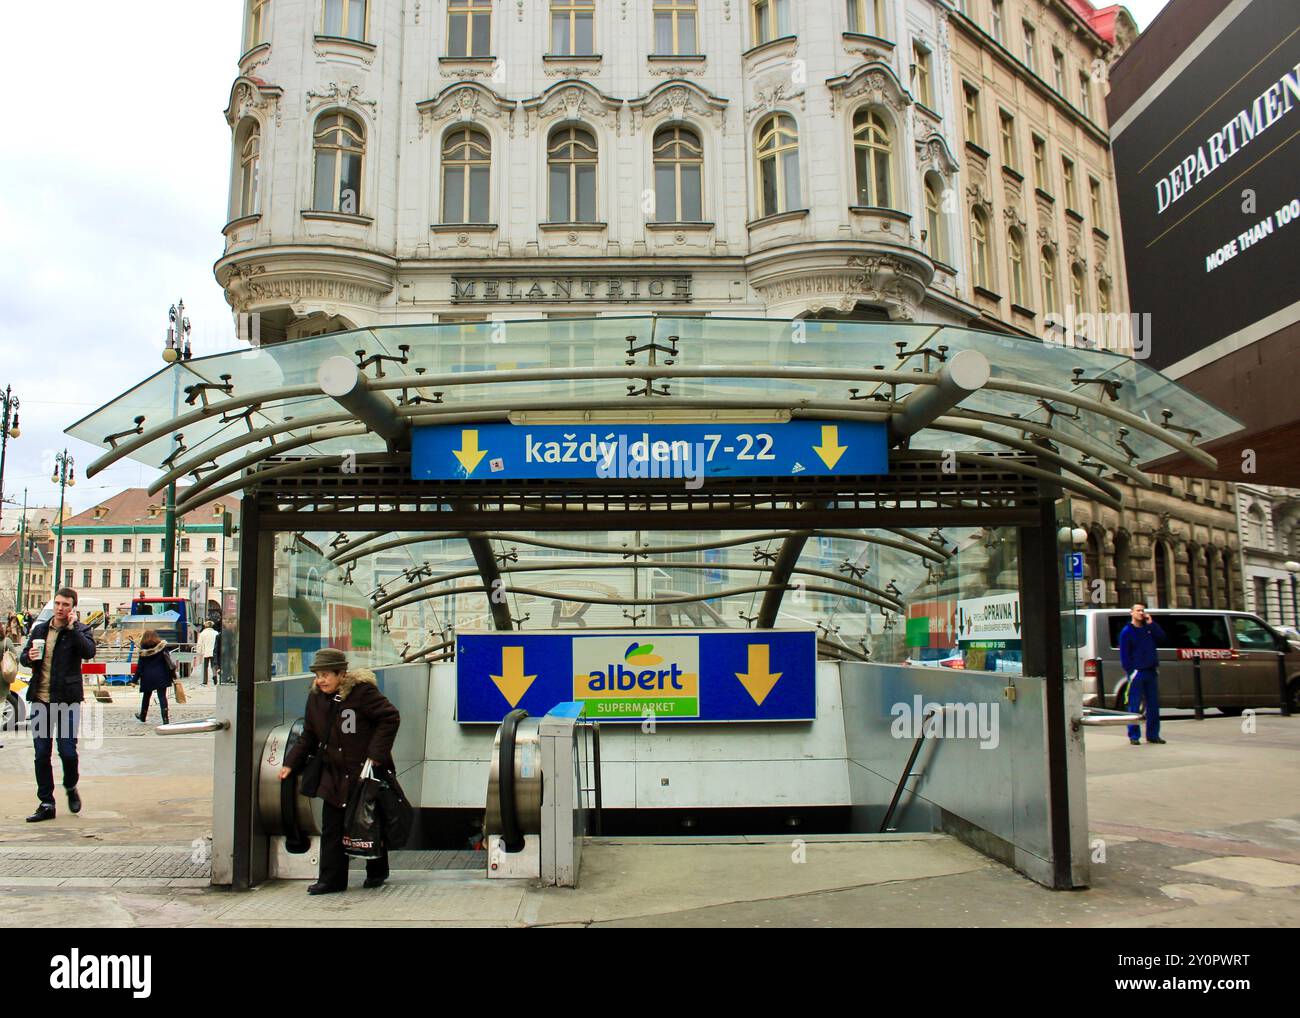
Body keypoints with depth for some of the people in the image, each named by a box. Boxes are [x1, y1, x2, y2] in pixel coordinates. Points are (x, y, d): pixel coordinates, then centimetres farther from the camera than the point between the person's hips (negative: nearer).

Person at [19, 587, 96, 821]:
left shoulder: (80, 631, -1)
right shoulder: (39, 629, 11)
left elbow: (89, 652, -19)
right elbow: (24, 656, 19)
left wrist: (71, 628, -21)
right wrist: (30, 657, -4)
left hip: (67, 701, -4)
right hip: (40, 701, 4)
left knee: (68, 751, -4)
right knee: (41, 755, 7)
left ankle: (71, 787, 24)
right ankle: (46, 804, 16)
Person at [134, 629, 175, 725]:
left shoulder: (143, 651, -4)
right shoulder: (162, 647, -4)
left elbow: (140, 666, -2)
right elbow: (168, 661, -5)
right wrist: (173, 673, 0)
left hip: (147, 677, 1)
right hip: (160, 676, 0)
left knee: (146, 696, 20)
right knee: (162, 696, -2)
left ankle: (143, 716, 36)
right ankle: (165, 718, -12)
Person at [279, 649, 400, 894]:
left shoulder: (362, 692, -17)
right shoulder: (315, 698, 3)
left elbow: (391, 718, -15)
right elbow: (308, 737, 14)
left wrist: (376, 754, -18)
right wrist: (291, 763, 7)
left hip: (366, 772, -5)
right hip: (335, 775, 6)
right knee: (332, 828, 4)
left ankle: (377, 872, 28)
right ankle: (331, 879, 14)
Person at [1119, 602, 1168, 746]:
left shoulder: (1149, 628, 14)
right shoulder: (1127, 631, -2)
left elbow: (1161, 638, -1)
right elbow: (1124, 654, -6)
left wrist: (1151, 623, -5)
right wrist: (1130, 670, -14)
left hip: (1151, 672, 6)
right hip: (1137, 673, -6)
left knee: (1153, 705, 9)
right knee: (1134, 706, -4)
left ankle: (1153, 735, 16)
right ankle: (1134, 736, 1)